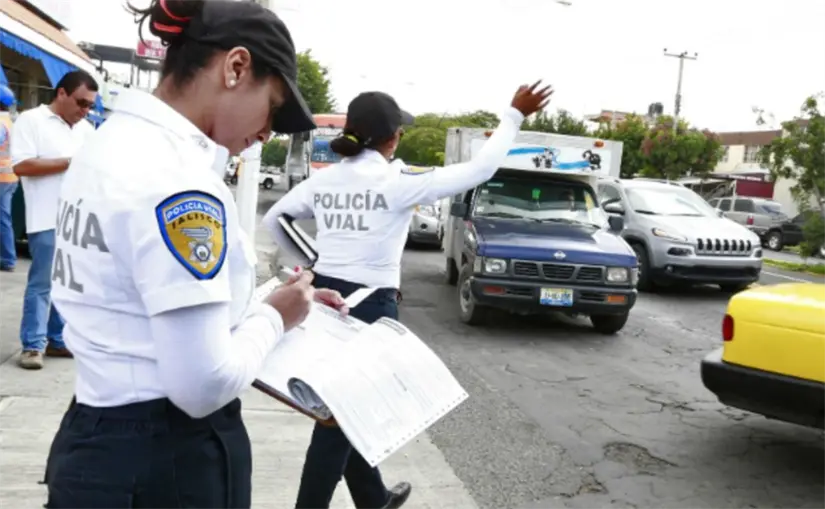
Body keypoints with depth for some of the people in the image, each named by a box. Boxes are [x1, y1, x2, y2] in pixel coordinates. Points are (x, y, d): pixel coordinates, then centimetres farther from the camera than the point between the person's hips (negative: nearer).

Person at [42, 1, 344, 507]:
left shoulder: (113, 142, 6)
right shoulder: (177, 177, -24)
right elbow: (203, 384, -25)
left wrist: (267, 298, 10)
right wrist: (274, 317, -8)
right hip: (165, 462, -9)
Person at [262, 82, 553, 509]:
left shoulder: (323, 180, 4)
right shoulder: (397, 181, -14)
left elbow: (273, 219, 16)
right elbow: (481, 168, -9)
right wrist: (514, 115, 1)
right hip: (370, 304, -7)